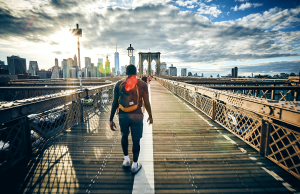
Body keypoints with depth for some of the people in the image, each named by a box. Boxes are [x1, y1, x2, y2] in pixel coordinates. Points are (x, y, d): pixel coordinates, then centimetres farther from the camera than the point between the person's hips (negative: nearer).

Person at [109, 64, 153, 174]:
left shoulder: (119, 84, 1)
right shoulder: (142, 84, -2)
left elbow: (115, 103, 1)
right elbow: (147, 103, -1)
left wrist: (111, 119, 7)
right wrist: (150, 116, 13)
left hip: (123, 115, 2)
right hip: (136, 115, -2)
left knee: (124, 136, 25)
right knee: (136, 140, 12)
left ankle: (126, 160, 36)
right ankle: (135, 165, 26)